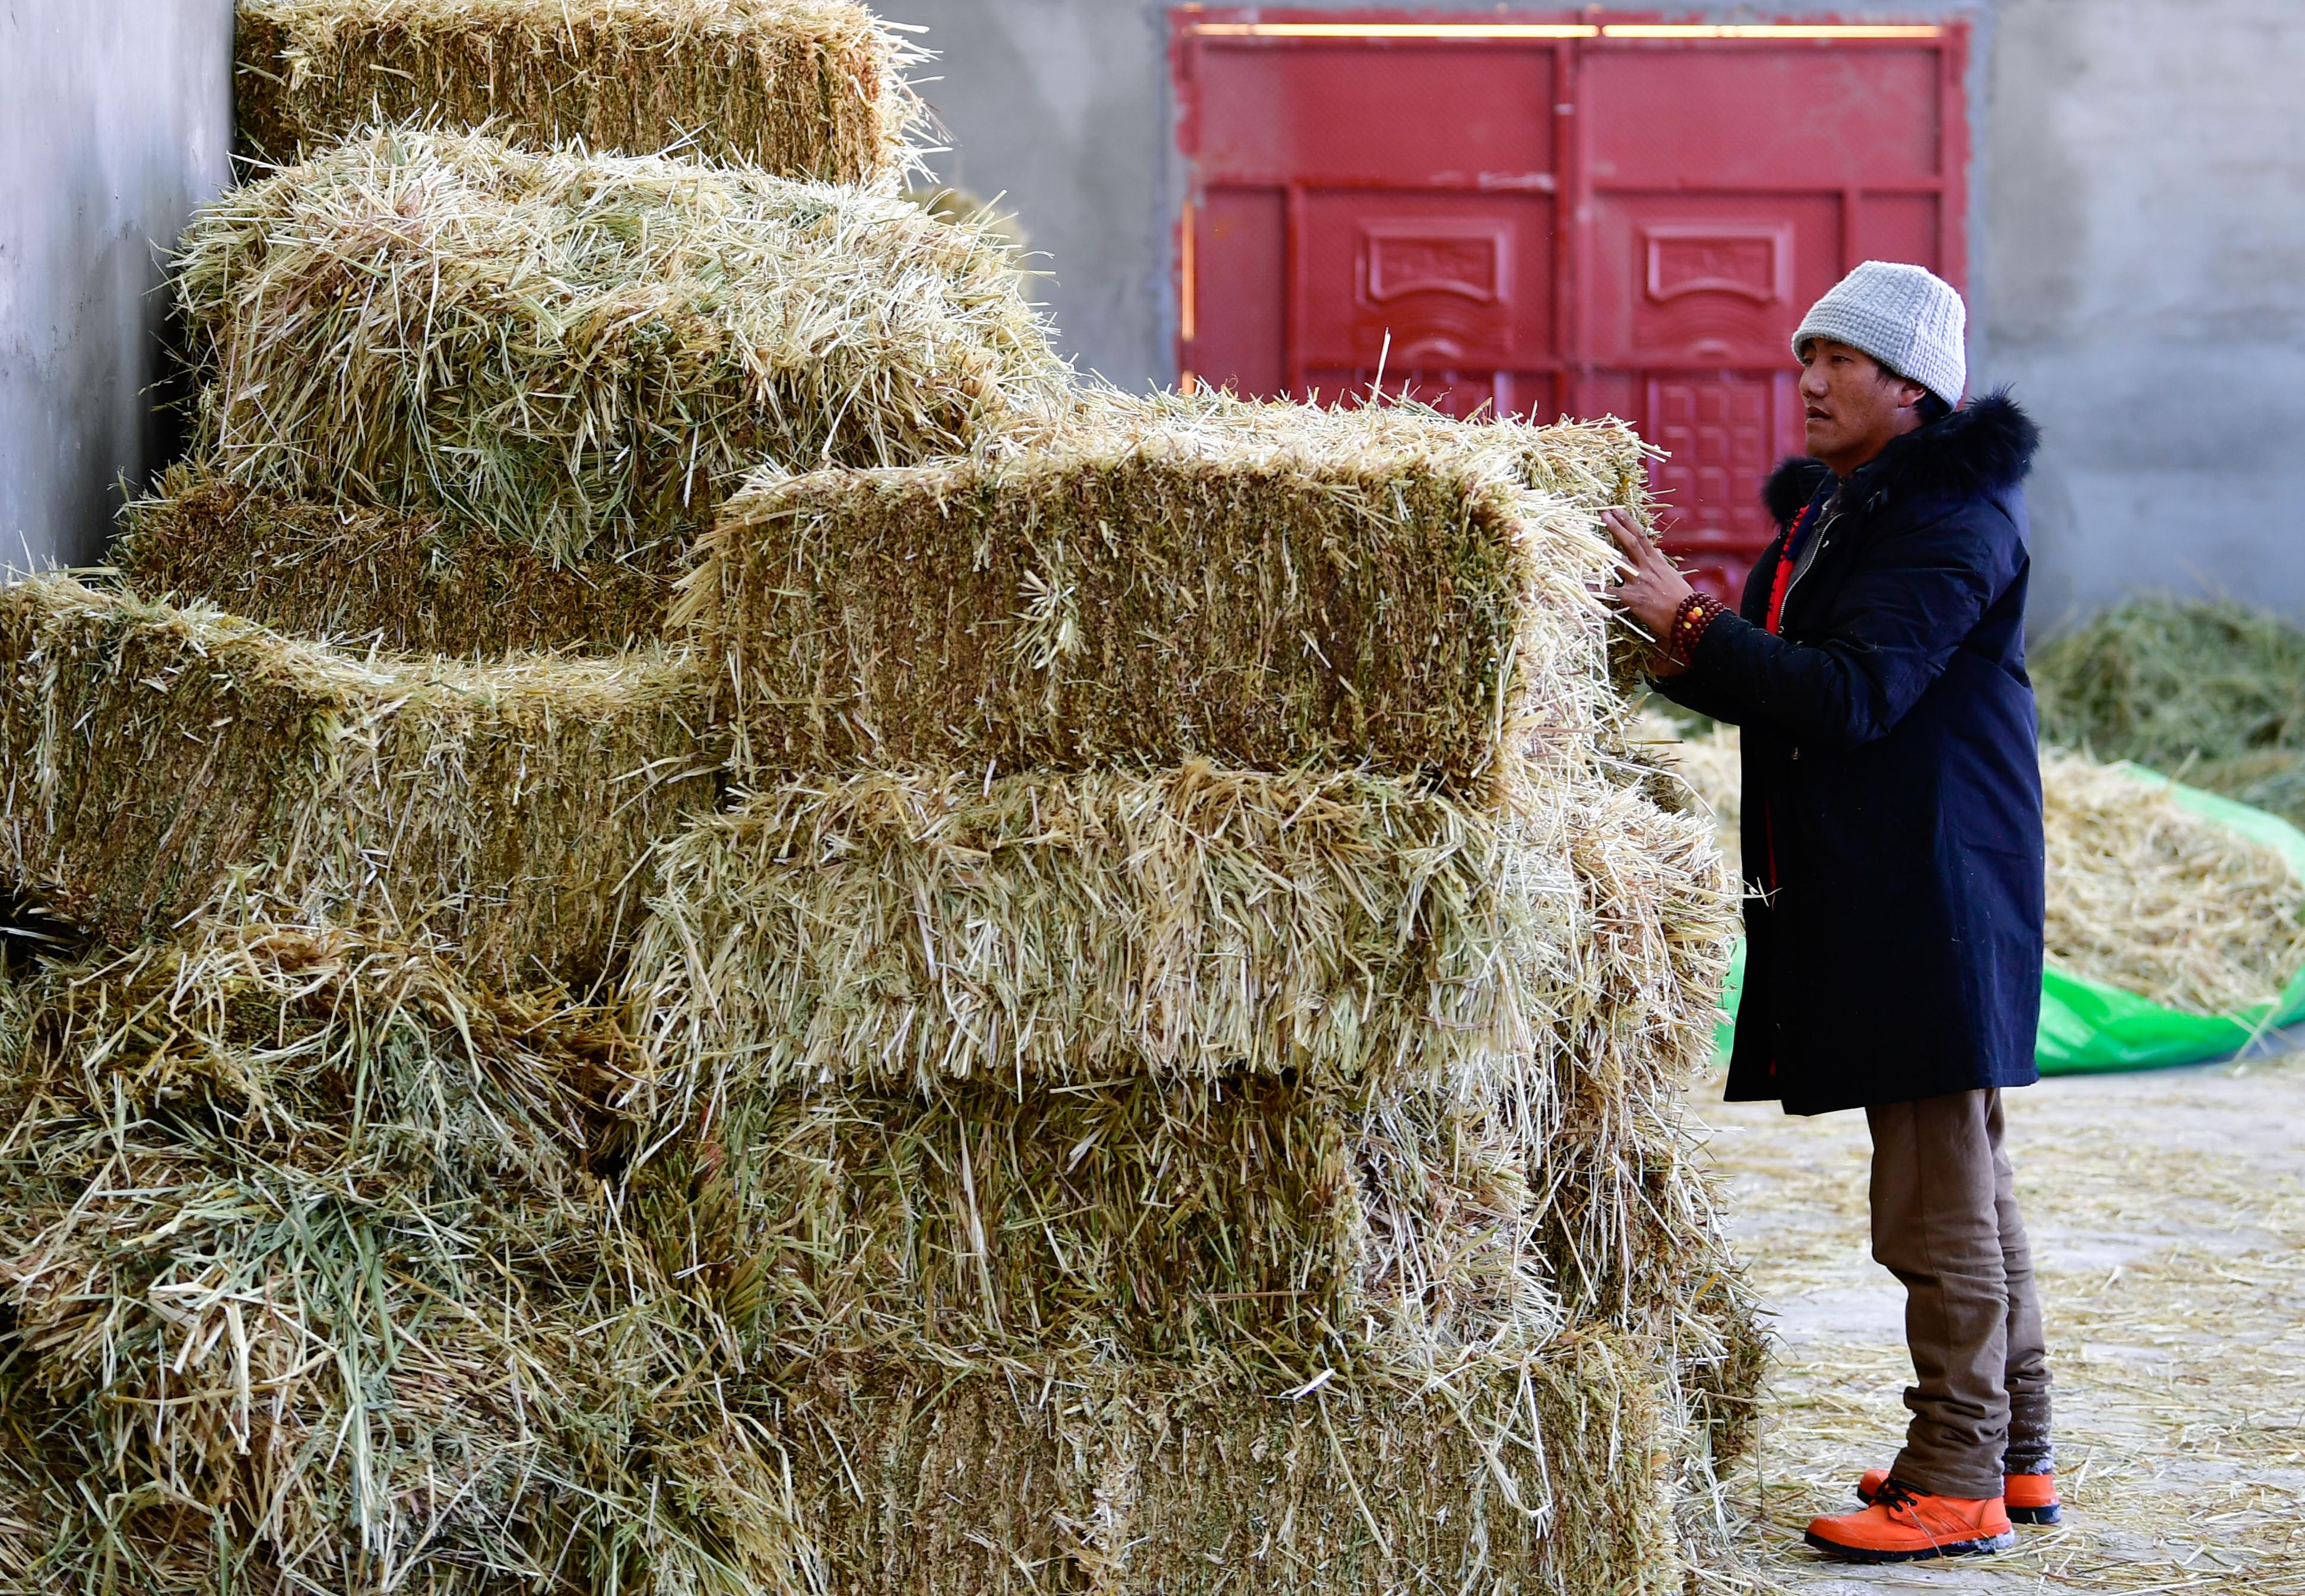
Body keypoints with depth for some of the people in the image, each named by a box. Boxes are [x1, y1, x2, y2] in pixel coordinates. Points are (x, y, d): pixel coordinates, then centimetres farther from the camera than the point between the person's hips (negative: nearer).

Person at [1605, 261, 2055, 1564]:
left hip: (1934, 893, -10)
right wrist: (1676, 644, 3)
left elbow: (1851, 694, -24)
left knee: (1938, 1200, -7)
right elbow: (1781, 693, 18)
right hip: (1858, 890, 10)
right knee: (1964, 1185, 15)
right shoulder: (1830, 505, 16)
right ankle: (2017, 1455, 24)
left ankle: (1960, 1485, -2)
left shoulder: (1953, 518, -15)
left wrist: (1693, 624, -23)